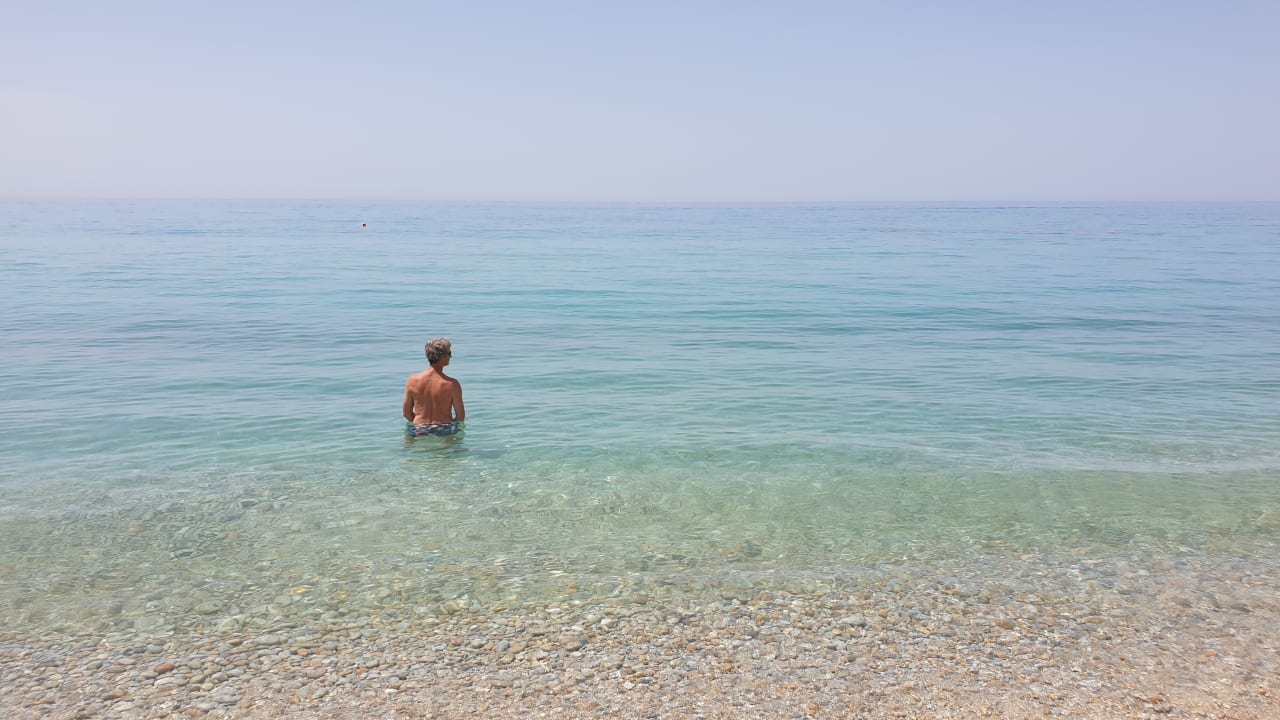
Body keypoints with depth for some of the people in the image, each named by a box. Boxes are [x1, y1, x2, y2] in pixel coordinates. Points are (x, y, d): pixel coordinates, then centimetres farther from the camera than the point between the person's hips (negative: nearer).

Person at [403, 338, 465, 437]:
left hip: (418, 432, 3)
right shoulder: (452, 384, -13)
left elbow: (407, 413, 2)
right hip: (445, 432, -3)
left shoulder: (412, 380, -5)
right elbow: (460, 416, -6)